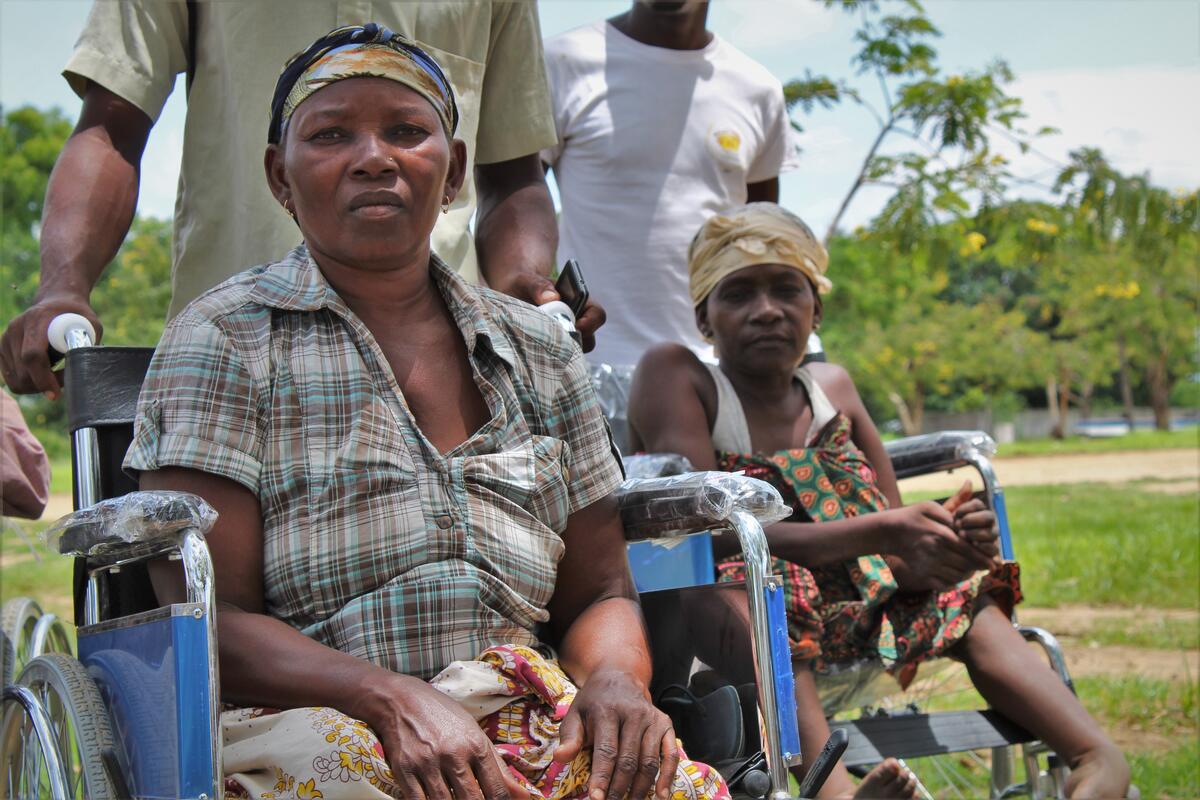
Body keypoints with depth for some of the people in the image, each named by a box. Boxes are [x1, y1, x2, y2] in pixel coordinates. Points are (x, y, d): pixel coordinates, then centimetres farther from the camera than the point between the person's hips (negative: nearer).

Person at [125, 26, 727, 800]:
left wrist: (613, 679, -5)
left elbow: (598, 594, 19)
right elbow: (208, 619, -5)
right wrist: (395, 700, -21)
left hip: (528, 721, 3)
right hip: (307, 719, -2)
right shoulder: (222, 340, 3)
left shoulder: (538, 351, 17)